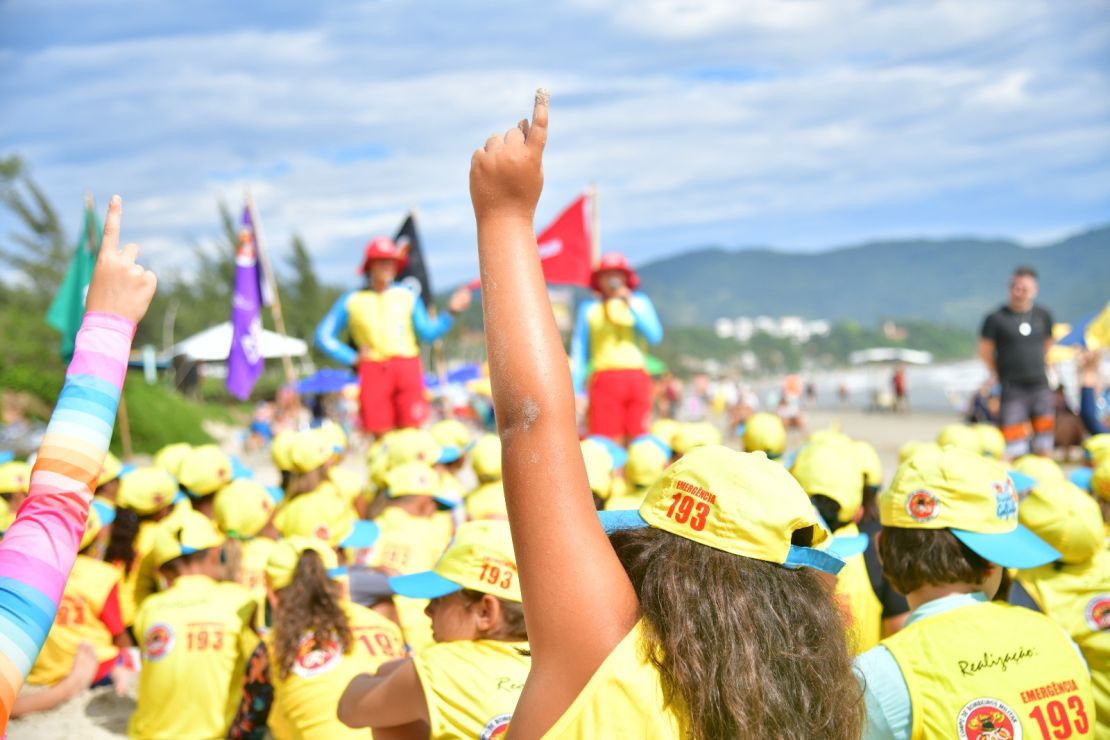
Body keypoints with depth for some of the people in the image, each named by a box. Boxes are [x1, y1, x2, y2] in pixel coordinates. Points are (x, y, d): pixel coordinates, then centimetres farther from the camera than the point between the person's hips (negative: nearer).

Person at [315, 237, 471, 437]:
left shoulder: (407, 296, 12)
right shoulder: (352, 300, 9)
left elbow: (428, 333, 7)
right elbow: (324, 335, 12)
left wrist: (451, 311, -4)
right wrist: (352, 358, 1)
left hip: (408, 368, 1)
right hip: (373, 372, -1)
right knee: (380, 435, -3)